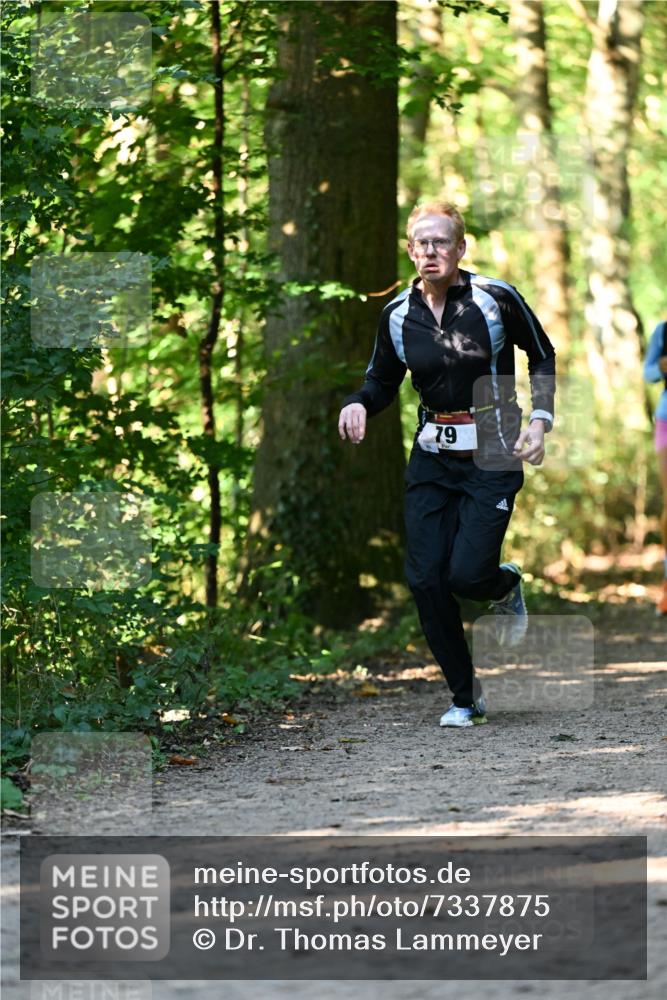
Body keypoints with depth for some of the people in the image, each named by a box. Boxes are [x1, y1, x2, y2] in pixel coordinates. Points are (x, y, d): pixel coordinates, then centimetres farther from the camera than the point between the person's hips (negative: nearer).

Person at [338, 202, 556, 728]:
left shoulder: (497, 298, -8)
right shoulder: (398, 315, 1)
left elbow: (543, 357, 5)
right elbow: (382, 382, 13)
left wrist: (540, 420, -6)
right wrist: (358, 404, -9)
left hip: (493, 455, -4)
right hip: (432, 458, 4)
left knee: (466, 574, -15)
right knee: (425, 579, -5)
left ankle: (507, 587, 25)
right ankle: (466, 698, 11)